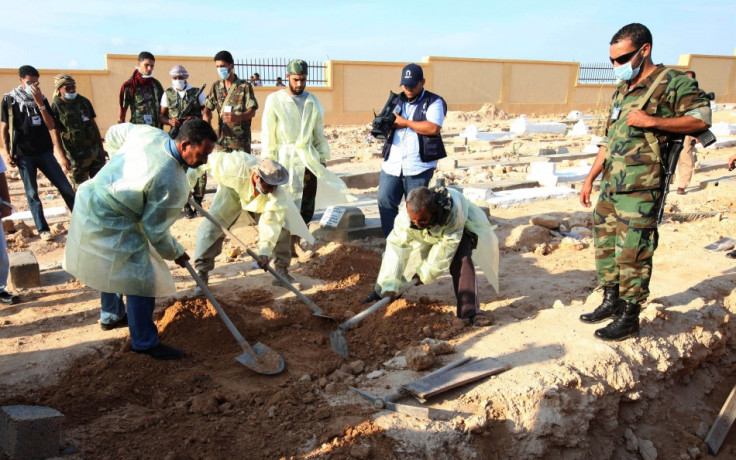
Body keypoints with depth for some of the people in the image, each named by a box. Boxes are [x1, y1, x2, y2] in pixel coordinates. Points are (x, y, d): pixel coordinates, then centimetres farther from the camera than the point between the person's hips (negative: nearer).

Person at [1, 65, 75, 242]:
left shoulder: (42, 99, 8)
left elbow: (51, 125, -3)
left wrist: (39, 103, -12)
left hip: (45, 152, 2)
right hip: (24, 155, -2)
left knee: (65, 187, 1)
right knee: (32, 194, 1)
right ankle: (43, 230, 8)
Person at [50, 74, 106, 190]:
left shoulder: (84, 101, 6)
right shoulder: (56, 107, -6)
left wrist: (101, 147, 11)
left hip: (95, 148, 5)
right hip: (76, 153, -4)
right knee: (80, 187, 2)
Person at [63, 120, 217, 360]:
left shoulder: (150, 132, -7)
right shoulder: (173, 183, -28)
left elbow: (113, 134, 13)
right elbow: (155, 230, -18)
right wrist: (176, 253, -1)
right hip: (109, 223, -10)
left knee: (114, 267, 27)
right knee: (142, 278, -4)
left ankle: (111, 316, 48)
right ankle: (145, 342, 8)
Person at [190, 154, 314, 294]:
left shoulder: (277, 194, -37)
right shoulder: (235, 167, -42)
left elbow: (270, 223, -37)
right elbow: (208, 159, -28)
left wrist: (265, 251, -47)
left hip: (262, 203, 1)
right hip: (233, 191, -1)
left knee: (281, 222, -12)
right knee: (211, 226, -15)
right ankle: (202, 273, -3)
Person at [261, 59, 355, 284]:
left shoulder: (312, 102, 11)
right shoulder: (275, 100, -2)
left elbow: (319, 133, 17)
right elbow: (267, 134, -4)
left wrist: (323, 156, 14)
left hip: (309, 161, 5)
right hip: (285, 161, -5)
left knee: (307, 210, 10)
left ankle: (294, 242, 39)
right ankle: (281, 267, -9)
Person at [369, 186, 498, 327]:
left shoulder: (453, 210, -46)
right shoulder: (404, 217, -38)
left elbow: (448, 245, -34)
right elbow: (396, 248, -37)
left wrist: (425, 273, -27)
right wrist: (389, 286, -42)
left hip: (461, 229, -3)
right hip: (427, 236, 3)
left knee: (461, 261, -29)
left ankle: (470, 311, -24)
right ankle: (381, 294, 26)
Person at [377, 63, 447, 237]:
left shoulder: (434, 102, -1)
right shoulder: (396, 101, 17)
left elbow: (434, 128, -17)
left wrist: (405, 122, -10)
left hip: (418, 167, -5)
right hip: (392, 164, 5)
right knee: (385, 202, 3)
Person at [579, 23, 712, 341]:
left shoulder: (673, 82, -4)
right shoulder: (621, 91, 18)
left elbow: (702, 117, -10)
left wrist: (652, 121, -19)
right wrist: (590, 178, 19)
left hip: (640, 190, -8)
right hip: (610, 187, 8)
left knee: (632, 254, -5)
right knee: (605, 246, 14)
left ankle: (629, 318, 7)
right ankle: (611, 302, 29)